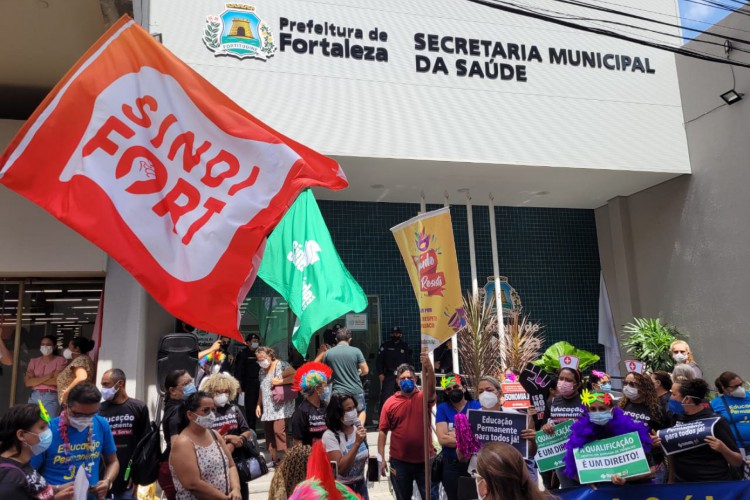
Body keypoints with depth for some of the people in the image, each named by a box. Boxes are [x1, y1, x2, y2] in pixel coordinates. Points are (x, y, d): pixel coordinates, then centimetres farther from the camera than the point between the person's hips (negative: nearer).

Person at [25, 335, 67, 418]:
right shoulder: (34, 361, 13)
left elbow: (57, 381, -10)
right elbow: (27, 382, 2)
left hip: (51, 398, -4)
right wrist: (47, 376, -9)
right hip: (34, 396, 4)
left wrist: (36, 380, -1)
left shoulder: (60, 360, 2)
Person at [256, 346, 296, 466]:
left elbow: (295, 376, -16)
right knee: (268, 433, 5)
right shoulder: (262, 370, 16)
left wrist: (280, 381, -17)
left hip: (281, 406, -7)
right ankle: (274, 459, 14)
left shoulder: (281, 365, -6)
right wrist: (258, 405, 14)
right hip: (267, 408, 7)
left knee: (279, 430, -17)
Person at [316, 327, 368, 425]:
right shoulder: (356, 351, -9)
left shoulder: (328, 352, -3)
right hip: (356, 390, -1)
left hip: (338, 391, 1)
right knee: (362, 410, 22)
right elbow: (365, 371, -5)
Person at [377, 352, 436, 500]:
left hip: (424, 459, 0)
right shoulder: (390, 402, -2)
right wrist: (381, 458, -4)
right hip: (399, 461, 1)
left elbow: (431, 387, -26)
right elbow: (383, 431, 0)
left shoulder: (423, 397, -3)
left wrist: (428, 367, -45)